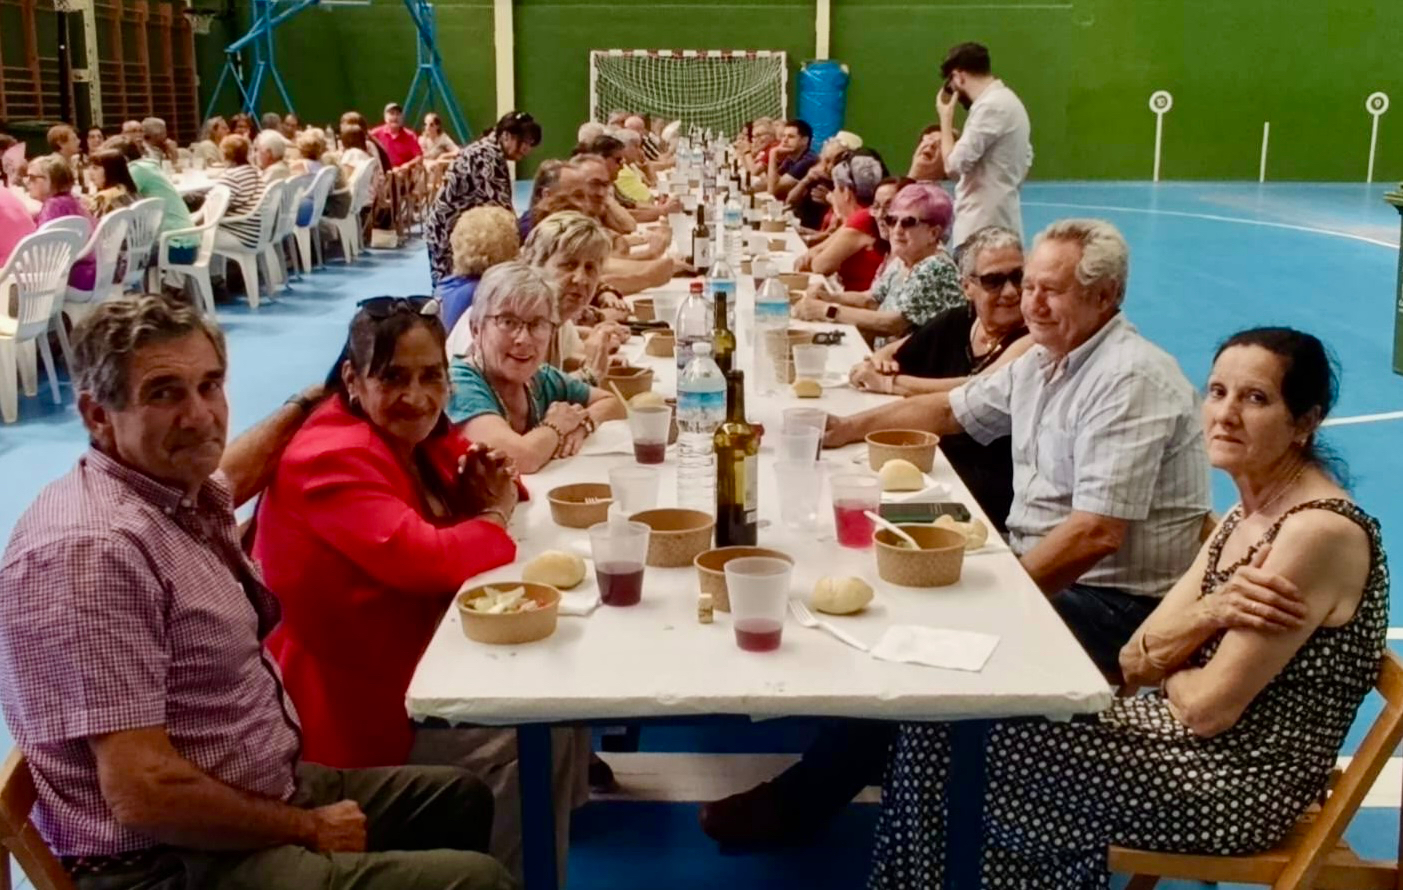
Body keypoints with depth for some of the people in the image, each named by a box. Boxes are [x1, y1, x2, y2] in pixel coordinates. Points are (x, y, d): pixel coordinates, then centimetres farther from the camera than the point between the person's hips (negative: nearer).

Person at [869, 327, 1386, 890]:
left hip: (1239, 785, -8)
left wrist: (1165, 665, -1)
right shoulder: (1249, 513, 7)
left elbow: (1208, 708, -22)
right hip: (1182, 740, 8)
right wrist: (1213, 611, -17)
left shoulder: (1319, 532, -21)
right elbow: (1135, 660, 2)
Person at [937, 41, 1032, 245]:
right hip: (996, 221, 10)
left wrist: (946, 118, -5)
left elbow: (954, 164, -17)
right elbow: (1025, 161, 24)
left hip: (983, 226, -10)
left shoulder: (991, 106, -14)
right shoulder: (1008, 100, 18)